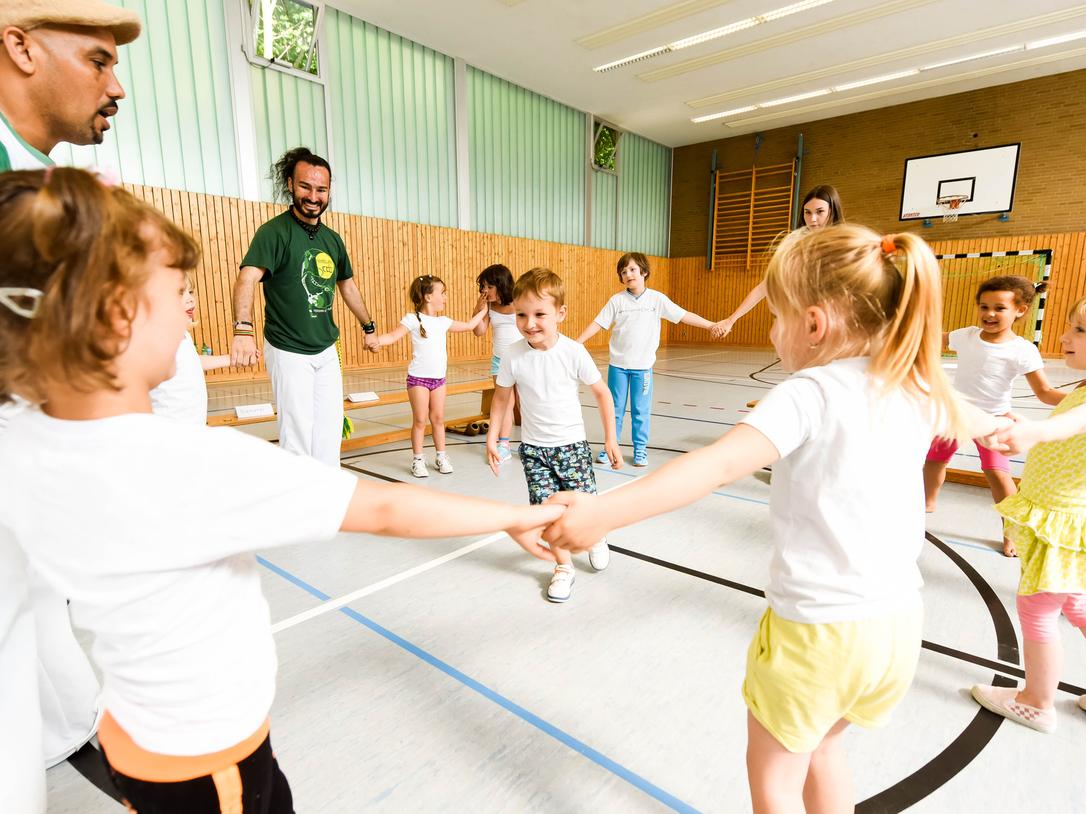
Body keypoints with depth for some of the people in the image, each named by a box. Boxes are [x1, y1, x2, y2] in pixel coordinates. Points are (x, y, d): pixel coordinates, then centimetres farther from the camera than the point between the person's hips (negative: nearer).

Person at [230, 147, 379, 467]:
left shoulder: (333, 239, 6)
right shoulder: (274, 232, -13)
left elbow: (348, 286, 20)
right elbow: (247, 279, -28)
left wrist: (369, 327, 25)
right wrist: (243, 330, -44)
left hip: (327, 351, 6)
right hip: (289, 353, -6)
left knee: (330, 427, 12)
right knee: (297, 430, 0)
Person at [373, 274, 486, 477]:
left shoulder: (443, 322, 10)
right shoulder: (413, 319, -7)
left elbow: (468, 326, 21)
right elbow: (393, 336, -16)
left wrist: (483, 310, 26)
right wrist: (376, 340, -33)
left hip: (439, 378, 5)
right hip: (418, 378, -5)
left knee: (438, 418, 10)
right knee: (420, 420, 1)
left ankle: (441, 456, 22)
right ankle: (417, 460, 13)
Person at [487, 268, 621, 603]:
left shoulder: (573, 352, -17)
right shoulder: (513, 356, -12)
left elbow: (602, 394, -5)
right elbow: (501, 396, 5)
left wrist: (611, 439, -3)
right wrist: (492, 438, 2)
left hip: (571, 443, -1)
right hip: (533, 447, 2)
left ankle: (597, 539, 41)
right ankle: (564, 567, 25)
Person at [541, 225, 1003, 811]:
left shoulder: (811, 394, -19)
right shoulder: (915, 390, 2)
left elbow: (720, 464, -35)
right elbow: (969, 419, 26)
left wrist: (604, 512, -41)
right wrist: (1001, 428, 49)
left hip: (817, 631, -7)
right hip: (898, 625, 7)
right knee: (823, 746, 32)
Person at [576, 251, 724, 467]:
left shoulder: (657, 299, -2)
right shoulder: (617, 300, -2)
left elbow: (684, 316, 0)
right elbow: (598, 323, -1)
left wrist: (712, 326, -3)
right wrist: (576, 343, -7)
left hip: (643, 366, 0)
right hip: (618, 365, 0)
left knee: (641, 411, 7)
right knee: (615, 409, 9)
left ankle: (640, 449, 21)